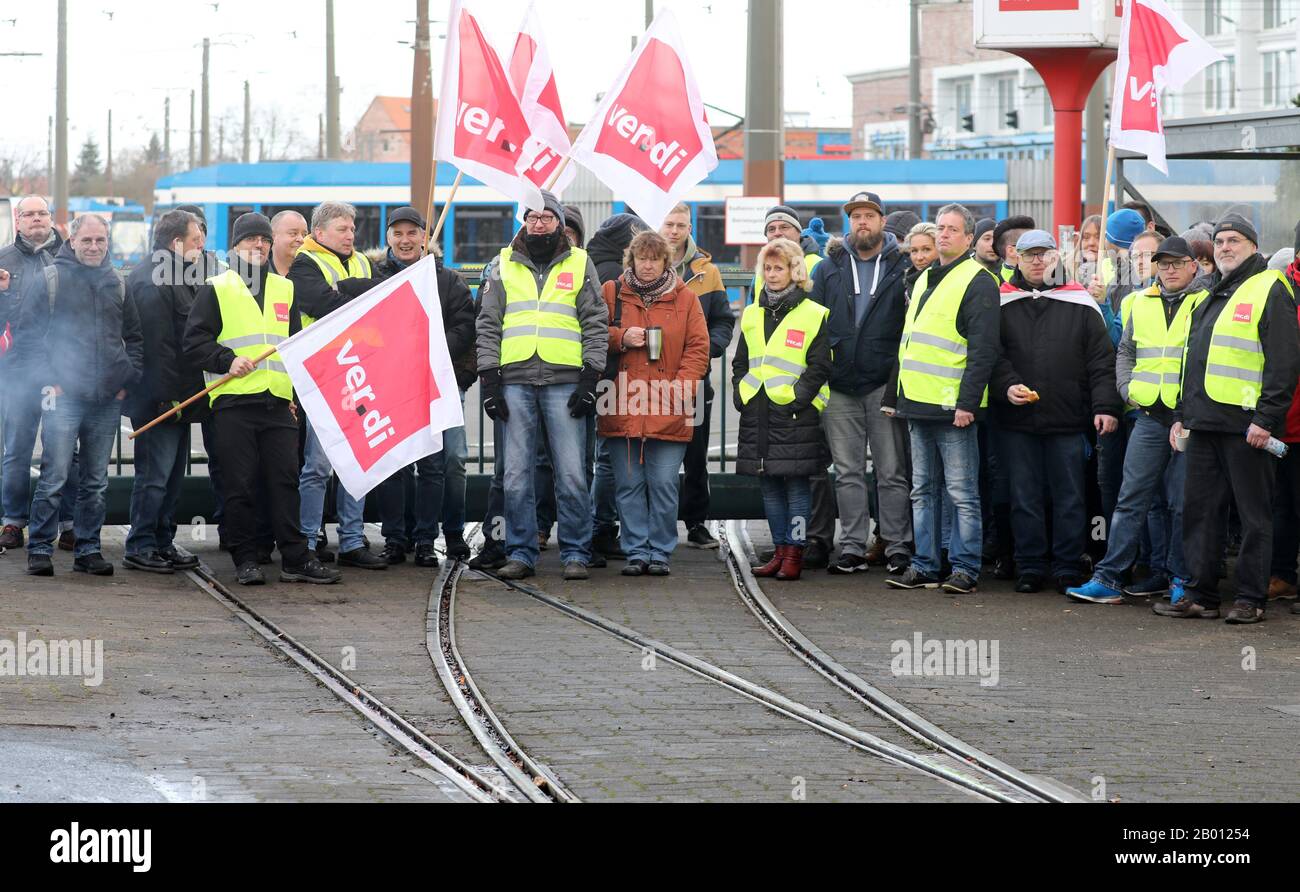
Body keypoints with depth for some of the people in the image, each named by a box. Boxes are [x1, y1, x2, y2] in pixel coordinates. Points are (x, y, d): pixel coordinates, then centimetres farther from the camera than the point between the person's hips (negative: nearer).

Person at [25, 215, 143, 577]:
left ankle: (88, 550, 15)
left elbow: (134, 338, 21)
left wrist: (128, 380, 9)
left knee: (96, 482, 8)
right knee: (54, 478, -8)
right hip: (64, 395, -4)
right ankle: (40, 550, -1)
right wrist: (47, 380, -8)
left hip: (108, 399, 4)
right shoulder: (51, 278, 0)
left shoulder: (117, 284, 13)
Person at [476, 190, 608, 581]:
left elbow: (596, 325, 7)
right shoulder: (503, 266, 12)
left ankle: (575, 553, 5)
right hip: (515, 382, 1)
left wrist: (589, 380, -2)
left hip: (565, 382, -1)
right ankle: (521, 553, 8)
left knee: (571, 473, -3)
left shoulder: (580, 263, 9)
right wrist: (489, 382, 1)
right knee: (516, 474, 2)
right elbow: (487, 326, 10)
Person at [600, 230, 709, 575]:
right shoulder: (611, 293, 8)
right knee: (629, 485, 4)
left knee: (663, 486, -1)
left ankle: (660, 553, 8)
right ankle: (636, 552, 10)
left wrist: (680, 389, -7)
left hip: (668, 413, -1)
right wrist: (621, 338, -8)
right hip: (622, 410, 1)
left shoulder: (684, 297, 7)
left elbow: (698, 348, 4)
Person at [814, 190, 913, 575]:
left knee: (892, 471, 0)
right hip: (839, 385, 3)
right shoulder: (830, 268, 11)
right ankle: (852, 547, 10)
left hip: (885, 383, -3)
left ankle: (898, 547, 3)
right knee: (847, 471, 6)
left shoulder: (902, 266, 3)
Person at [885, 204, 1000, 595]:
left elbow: (983, 349, -14)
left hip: (952, 409, -8)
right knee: (923, 490, 11)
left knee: (962, 493, -3)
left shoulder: (977, 282, -8)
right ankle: (925, 566, 15)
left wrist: (967, 402, -19)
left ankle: (965, 569, 0)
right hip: (919, 403, 8)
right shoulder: (925, 280, 18)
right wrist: (897, 395, 20)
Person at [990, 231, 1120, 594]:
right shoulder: (1002, 304, 9)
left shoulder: (1080, 304, 6)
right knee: (1025, 497, 4)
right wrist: (1007, 386, -13)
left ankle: (1068, 569, 10)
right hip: (1016, 419, 1)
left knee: (1070, 496, 3)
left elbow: (1101, 360, 4)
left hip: (1068, 417, -1)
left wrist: (1105, 406, -5)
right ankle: (1030, 568, 12)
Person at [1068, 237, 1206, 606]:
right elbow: (1125, 351, 23)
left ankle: (1180, 579, 11)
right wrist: (1128, 389, 7)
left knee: (1184, 503, 2)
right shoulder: (1141, 303, 13)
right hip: (1150, 417, 4)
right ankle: (1108, 578, 0)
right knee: (1131, 498, 1)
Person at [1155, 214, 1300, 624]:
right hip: (1205, 422, 8)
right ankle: (1201, 595, 12)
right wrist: (1182, 414, 20)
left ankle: (1251, 598, 3)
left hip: (1246, 425, -8)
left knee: (1253, 512, -1)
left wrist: (1266, 417, -18)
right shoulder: (1211, 297, 21)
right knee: (1199, 509, 7)